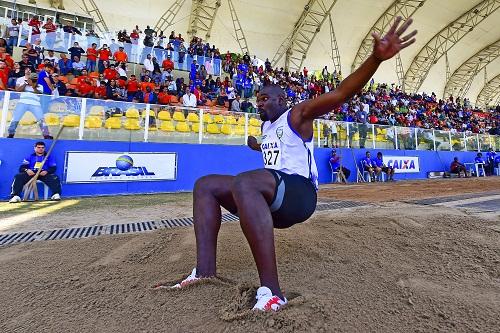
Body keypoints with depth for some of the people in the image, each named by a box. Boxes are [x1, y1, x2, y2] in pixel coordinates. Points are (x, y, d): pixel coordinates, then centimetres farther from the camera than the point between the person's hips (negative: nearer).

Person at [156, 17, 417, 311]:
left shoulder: (297, 115, 0)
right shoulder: (267, 125, 23)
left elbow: (341, 93, -15)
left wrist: (376, 58, -29)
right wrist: (257, 146, 63)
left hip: (298, 192, -8)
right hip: (269, 196, 8)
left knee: (243, 182, -38)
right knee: (206, 185, 0)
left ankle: (271, 291, -34)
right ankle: (205, 270, -13)